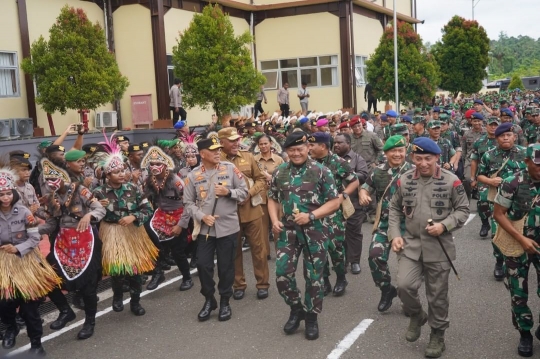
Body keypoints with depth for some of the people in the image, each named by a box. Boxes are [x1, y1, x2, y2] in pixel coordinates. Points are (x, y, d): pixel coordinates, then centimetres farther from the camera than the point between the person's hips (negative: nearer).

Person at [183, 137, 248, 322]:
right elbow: (189, 202, 2)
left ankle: (225, 302, 26)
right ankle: (209, 299, 26)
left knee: (226, 266, 8)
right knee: (203, 265, 4)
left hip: (228, 227, -1)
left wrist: (228, 192, -17)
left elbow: (244, 192, 1)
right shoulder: (193, 175, -1)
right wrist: (202, 216, -14)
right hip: (205, 228, 1)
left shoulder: (230, 168, -3)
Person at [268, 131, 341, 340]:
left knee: (314, 276, 6)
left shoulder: (321, 171, -6)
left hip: (315, 231, -3)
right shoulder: (279, 172, 5)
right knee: (282, 273, -2)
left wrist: (311, 216, -17)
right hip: (288, 230, 3)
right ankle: (296, 309, 24)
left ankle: (311, 317, 26)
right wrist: (274, 220, -4)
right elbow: (273, 199, 14)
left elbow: (335, 202, -6)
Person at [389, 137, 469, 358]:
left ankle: (437, 335, 27)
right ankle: (416, 315, 21)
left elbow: (463, 210, 0)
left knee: (437, 295, 7)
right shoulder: (404, 180, 1)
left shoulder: (451, 181, -7)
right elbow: (395, 209, 11)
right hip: (411, 243, 2)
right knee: (404, 285, -12)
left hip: (439, 246, -2)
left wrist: (444, 225, -16)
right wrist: (395, 234, 0)